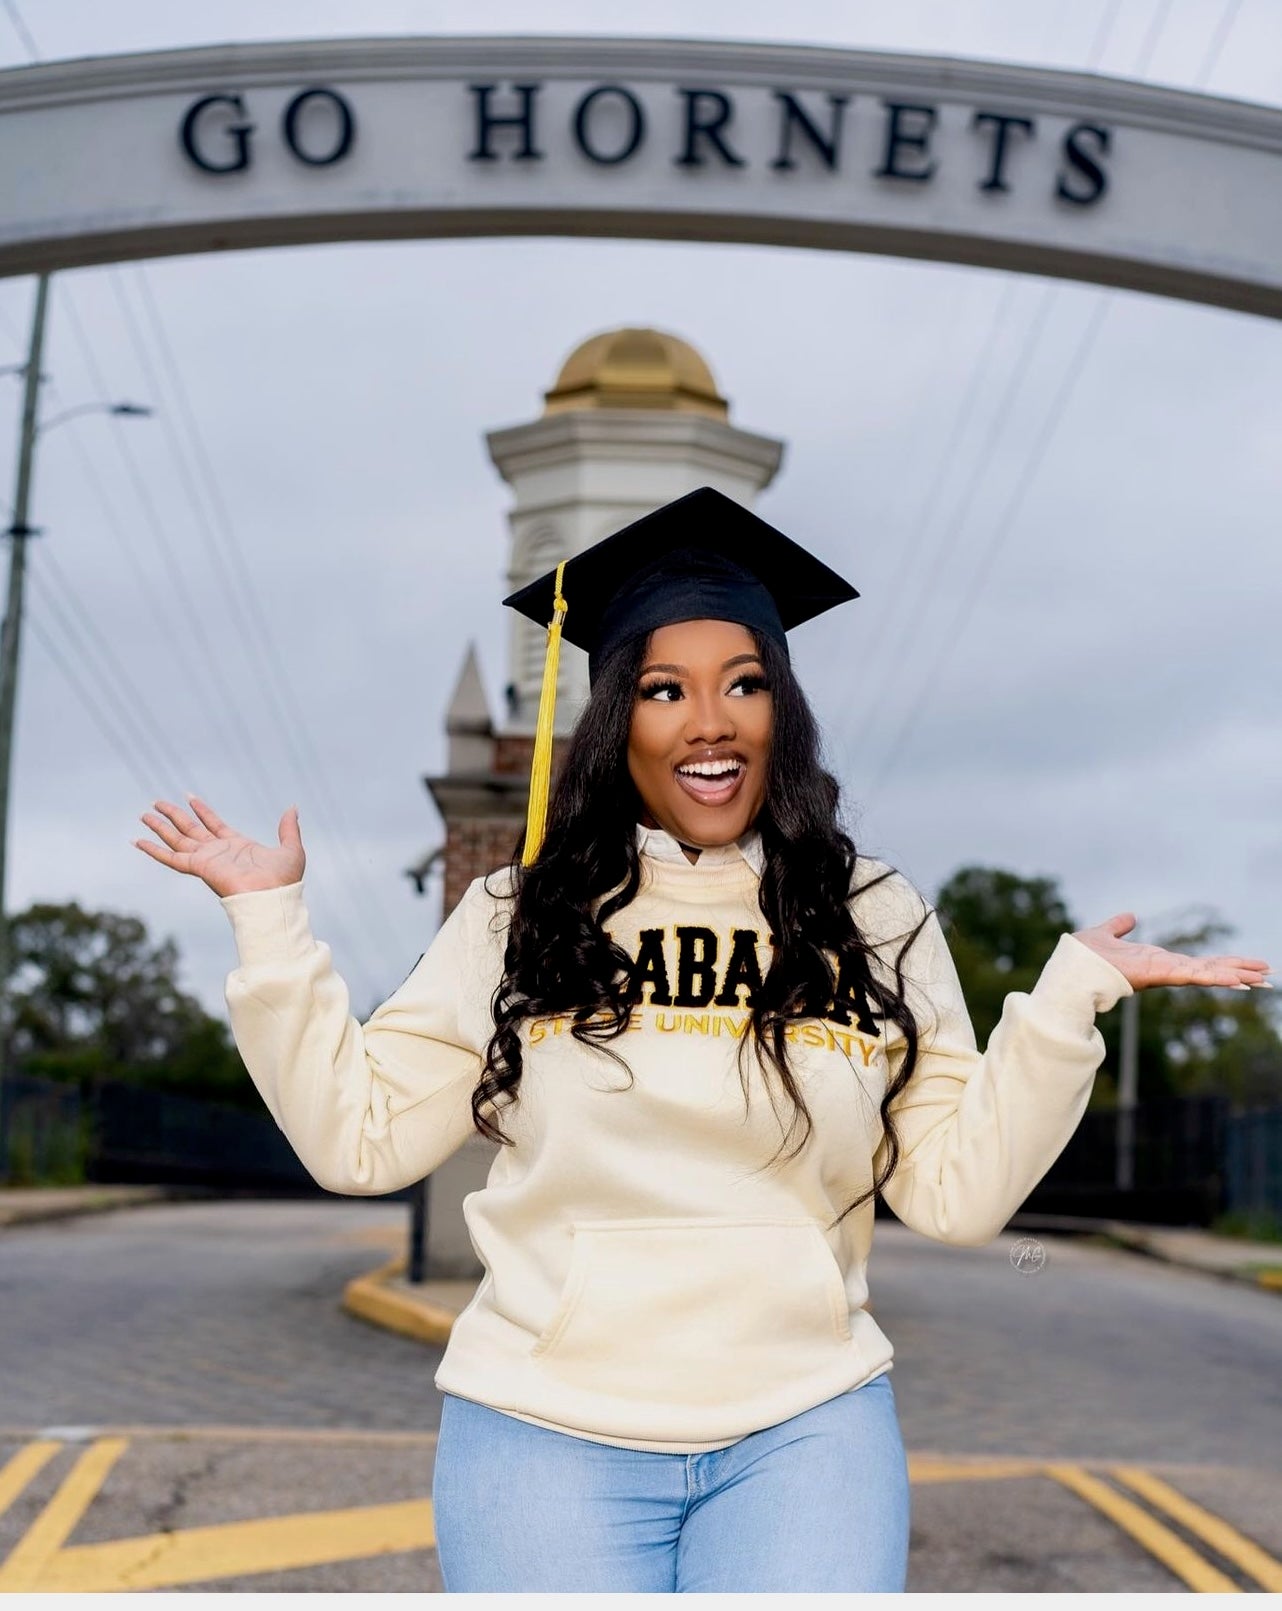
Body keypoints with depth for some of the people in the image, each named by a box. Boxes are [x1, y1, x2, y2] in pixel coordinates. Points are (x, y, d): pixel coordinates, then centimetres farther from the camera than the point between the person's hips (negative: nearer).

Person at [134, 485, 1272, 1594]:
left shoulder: (877, 921, 6)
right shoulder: (516, 916, 5)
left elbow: (958, 1193, 3)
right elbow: (360, 1138, 3)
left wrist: (1072, 995, -5)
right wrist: (271, 920, 0)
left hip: (806, 1426, 1)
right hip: (545, 1428, 0)